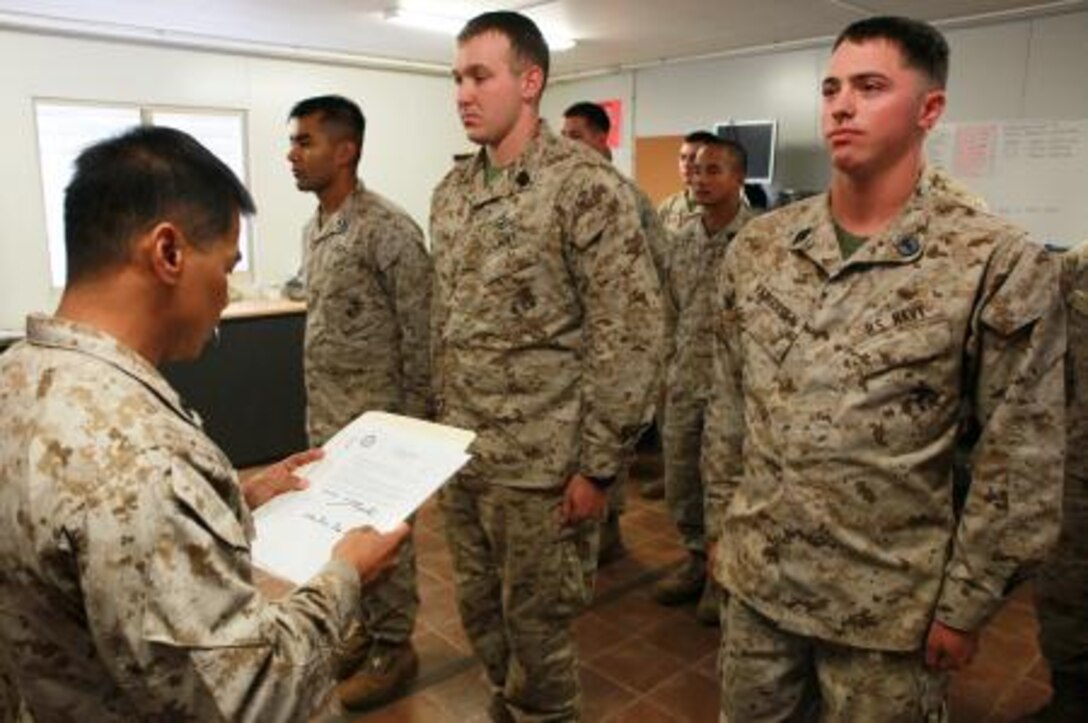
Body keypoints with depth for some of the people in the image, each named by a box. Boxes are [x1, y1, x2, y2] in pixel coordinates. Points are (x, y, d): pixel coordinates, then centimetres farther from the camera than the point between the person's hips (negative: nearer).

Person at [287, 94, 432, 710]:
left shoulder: (389, 230, -17)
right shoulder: (313, 230, 10)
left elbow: (420, 334, -16)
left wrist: (414, 419, -15)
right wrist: (315, 405, 18)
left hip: (375, 414, -8)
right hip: (325, 414, 8)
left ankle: (394, 648, 24)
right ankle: (366, 630, 37)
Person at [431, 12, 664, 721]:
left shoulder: (587, 185, -14)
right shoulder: (451, 191, 8)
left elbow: (632, 335, -16)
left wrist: (597, 465, -15)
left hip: (541, 465, -7)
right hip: (459, 455, 7)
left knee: (538, 626, 11)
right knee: (481, 613, 22)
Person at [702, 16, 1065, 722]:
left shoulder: (1002, 264, -13)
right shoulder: (757, 246, 0)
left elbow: (1023, 465, -10)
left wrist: (965, 604, -7)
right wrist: (721, 523, 9)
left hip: (889, 605, -3)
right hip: (754, 576, 4)